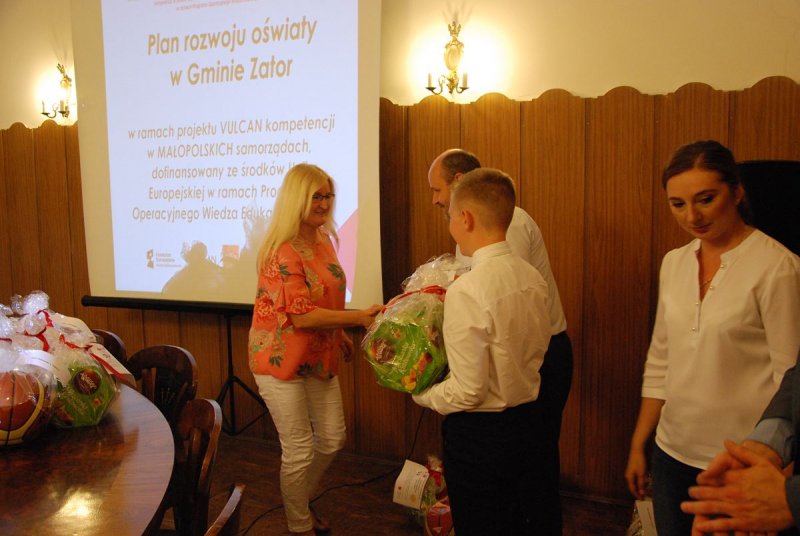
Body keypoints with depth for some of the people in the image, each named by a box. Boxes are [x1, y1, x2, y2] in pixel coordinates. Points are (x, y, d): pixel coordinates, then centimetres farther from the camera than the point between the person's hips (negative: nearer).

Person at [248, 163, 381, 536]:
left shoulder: (323, 239, 5)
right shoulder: (282, 252, -21)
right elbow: (301, 316, -26)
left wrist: (340, 333, 15)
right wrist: (359, 317, -26)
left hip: (319, 356, 8)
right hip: (283, 361, -8)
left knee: (333, 439, 16)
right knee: (299, 450, 4)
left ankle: (298, 500, 42)